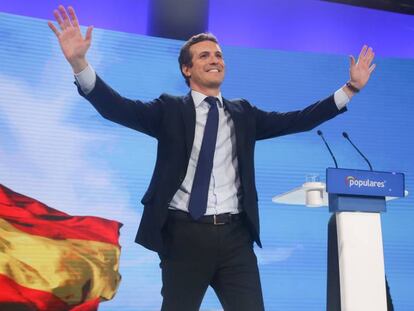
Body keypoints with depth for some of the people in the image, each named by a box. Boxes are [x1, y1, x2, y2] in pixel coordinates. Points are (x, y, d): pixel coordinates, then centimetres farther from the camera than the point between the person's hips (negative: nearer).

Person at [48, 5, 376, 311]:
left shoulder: (243, 113, 13)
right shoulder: (170, 110, 2)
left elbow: (298, 120, 10)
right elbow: (119, 108, -10)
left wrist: (350, 88, 6)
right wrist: (79, 62, -25)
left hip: (235, 236, 3)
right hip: (185, 234, -2)